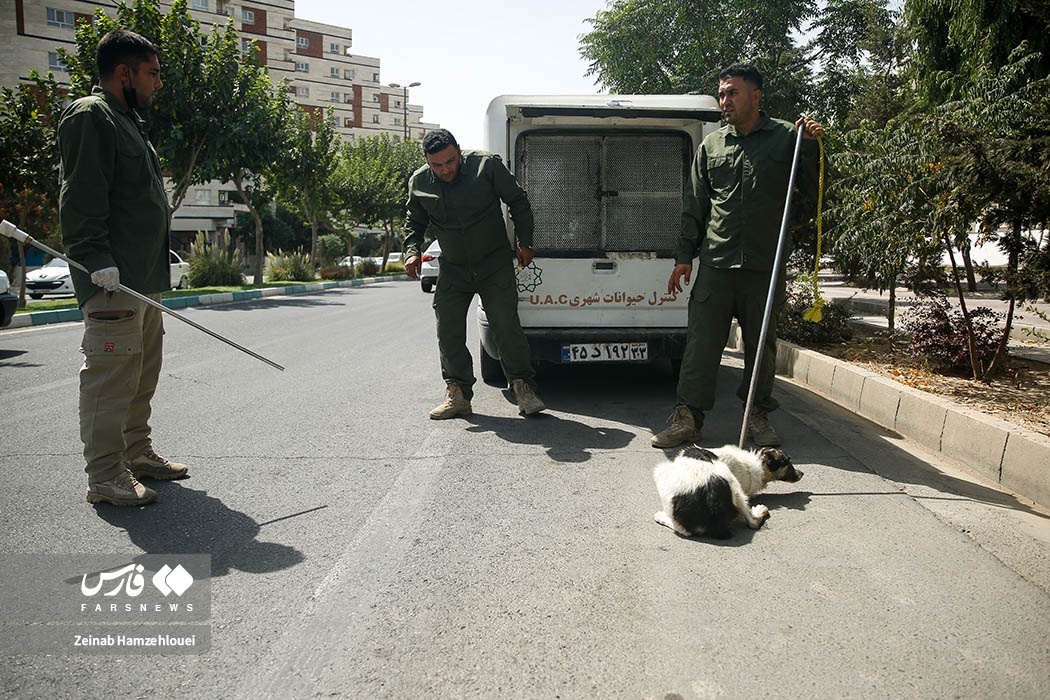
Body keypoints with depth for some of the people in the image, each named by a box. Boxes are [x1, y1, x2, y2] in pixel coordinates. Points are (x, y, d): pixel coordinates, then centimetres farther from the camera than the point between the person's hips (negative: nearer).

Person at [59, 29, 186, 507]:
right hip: (113, 283, -10)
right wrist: (98, 261, -25)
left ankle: (137, 454, 27)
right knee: (111, 377, -9)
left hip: (145, 279, 10)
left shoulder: (127, 121, 24)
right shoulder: (90, 116, -7)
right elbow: (81, 197, -17)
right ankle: (105, 478, -3)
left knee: (142, 376, 16)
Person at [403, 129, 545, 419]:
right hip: (453, 270, 4)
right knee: (448, 332, -1)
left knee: (506, 325, -10)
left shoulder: (487, 165, -10)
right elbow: (415, 222, 16)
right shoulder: (419, 183, 0)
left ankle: (524, 388, 2)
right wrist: (411, 251, -2)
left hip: (494, 265, -3)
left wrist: (525, 243, -3)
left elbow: (518, 201, 0)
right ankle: (458, 394, 10)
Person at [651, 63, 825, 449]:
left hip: (765, 266, -1)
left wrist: (813, 145, -9)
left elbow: (815, 187, 6)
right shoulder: (711, 146, 13)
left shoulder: (786, 137, 7)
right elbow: (694, 206, 14)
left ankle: (758, 416, 23)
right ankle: (687, 417, 5)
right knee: (701, 342, -2)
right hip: (715, 263, 1)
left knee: (761, 345, 8)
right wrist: (684, 256, 9)